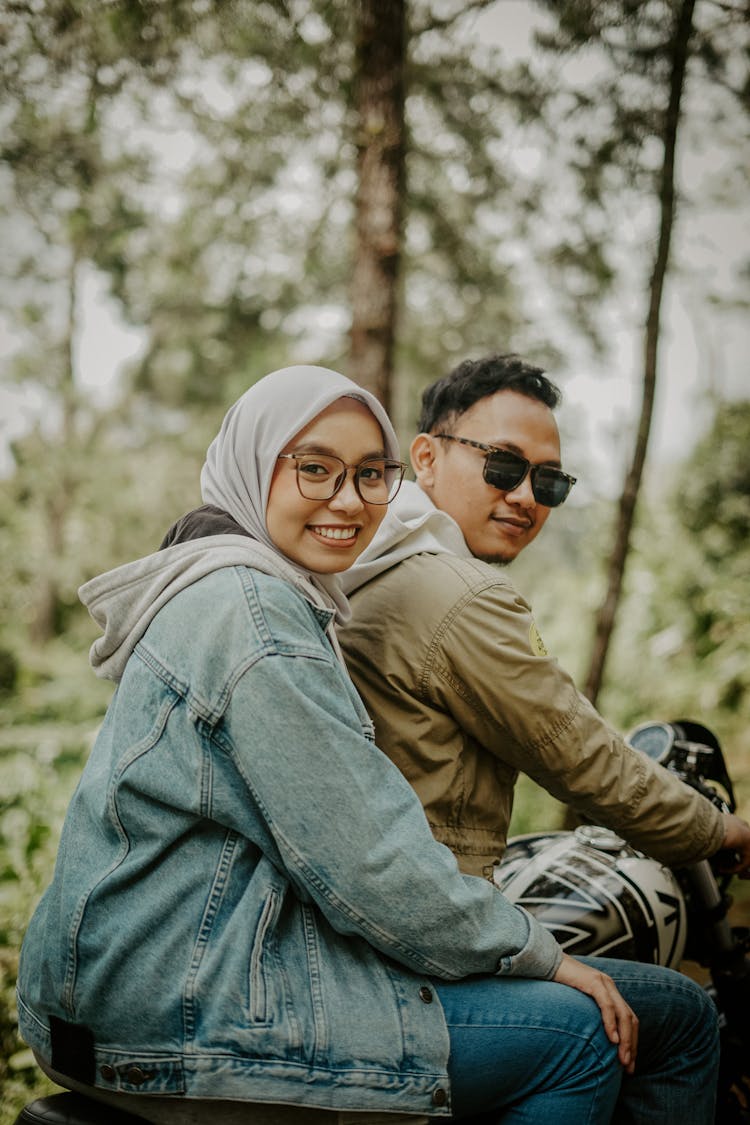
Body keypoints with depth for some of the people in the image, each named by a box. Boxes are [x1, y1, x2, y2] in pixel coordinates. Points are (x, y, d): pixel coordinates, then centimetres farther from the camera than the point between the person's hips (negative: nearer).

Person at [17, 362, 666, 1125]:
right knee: (577, 1033, -9)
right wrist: (540, 956, -7)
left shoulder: (277, 597, 16)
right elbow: (366, 861, -19)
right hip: (181, 1010, -10)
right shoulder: (251, 609, -18)